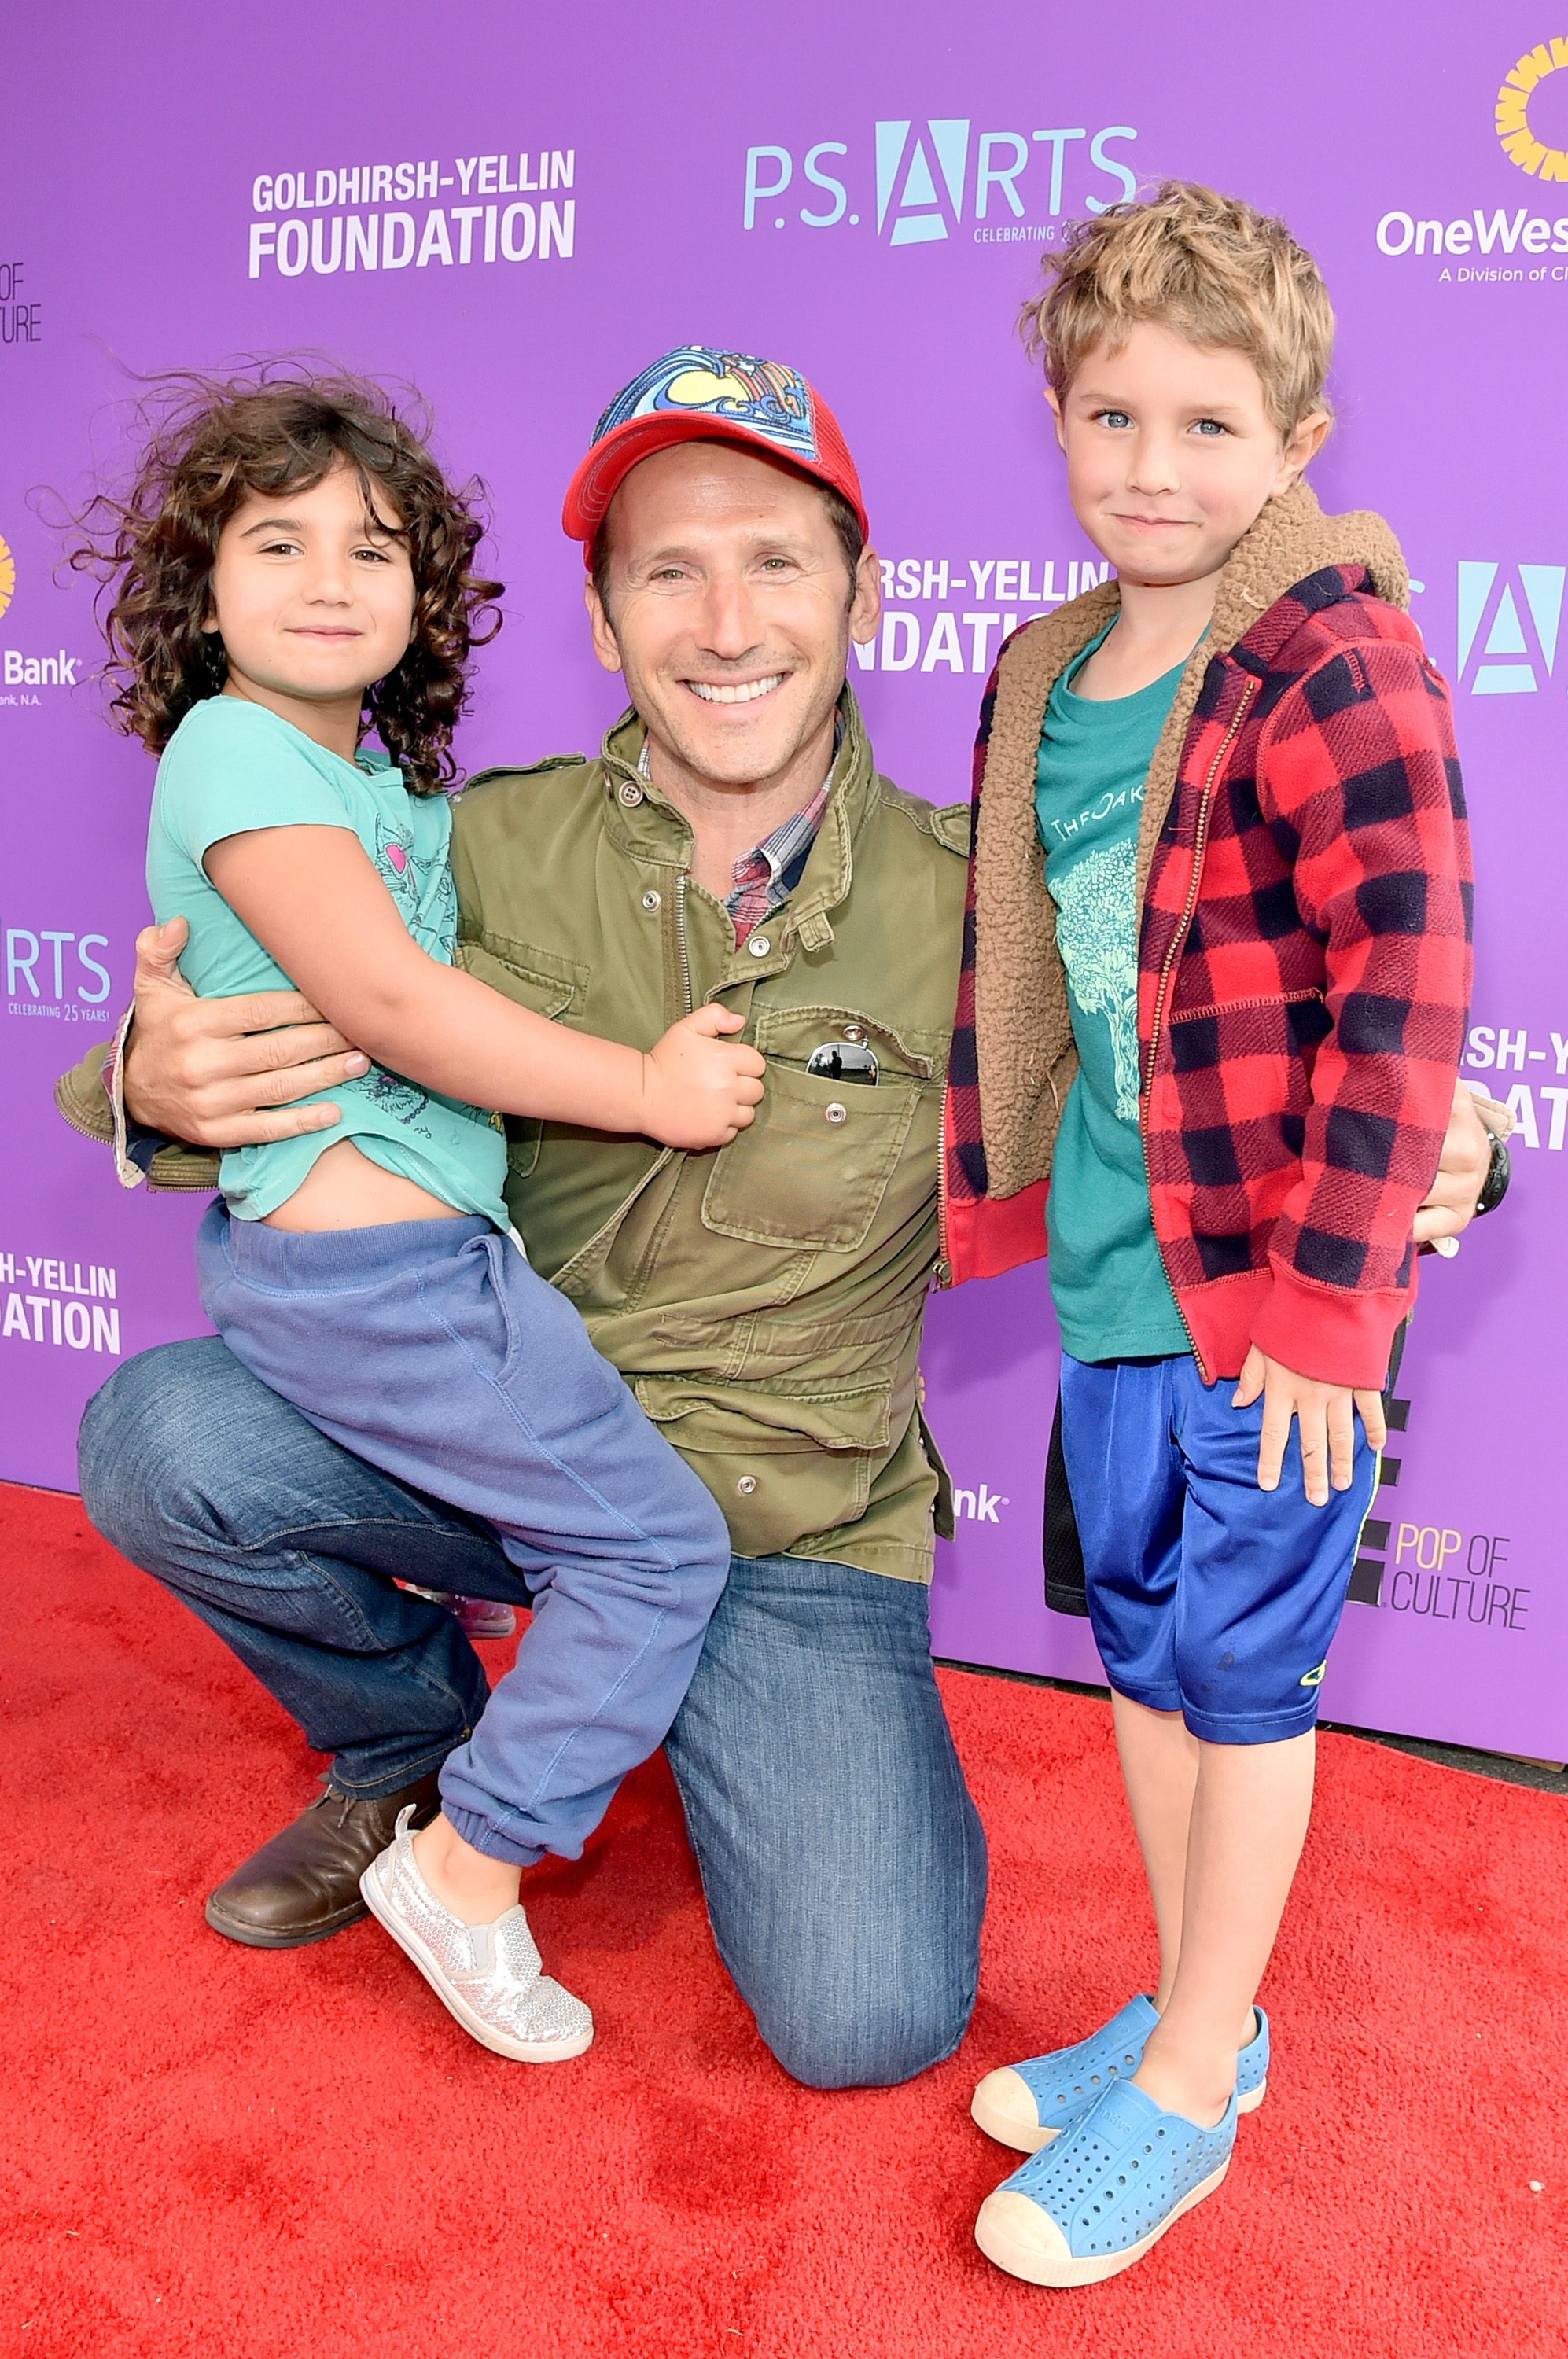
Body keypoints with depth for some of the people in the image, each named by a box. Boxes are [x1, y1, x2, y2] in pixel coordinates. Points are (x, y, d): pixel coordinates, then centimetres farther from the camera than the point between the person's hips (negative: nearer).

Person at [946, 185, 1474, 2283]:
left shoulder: (1339, 675, -14)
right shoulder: (1040, 682, 9)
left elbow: (1403, 1005, -18)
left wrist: (1323, 1302, -19)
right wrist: (1000, 1196, 18)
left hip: (1277, 1278, -7)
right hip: (1118, 1265, 7)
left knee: (1245, 1666, 6)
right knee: (1143, 1641, 17)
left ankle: (1189, 2088, 25)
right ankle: (1196, 2007, 38)